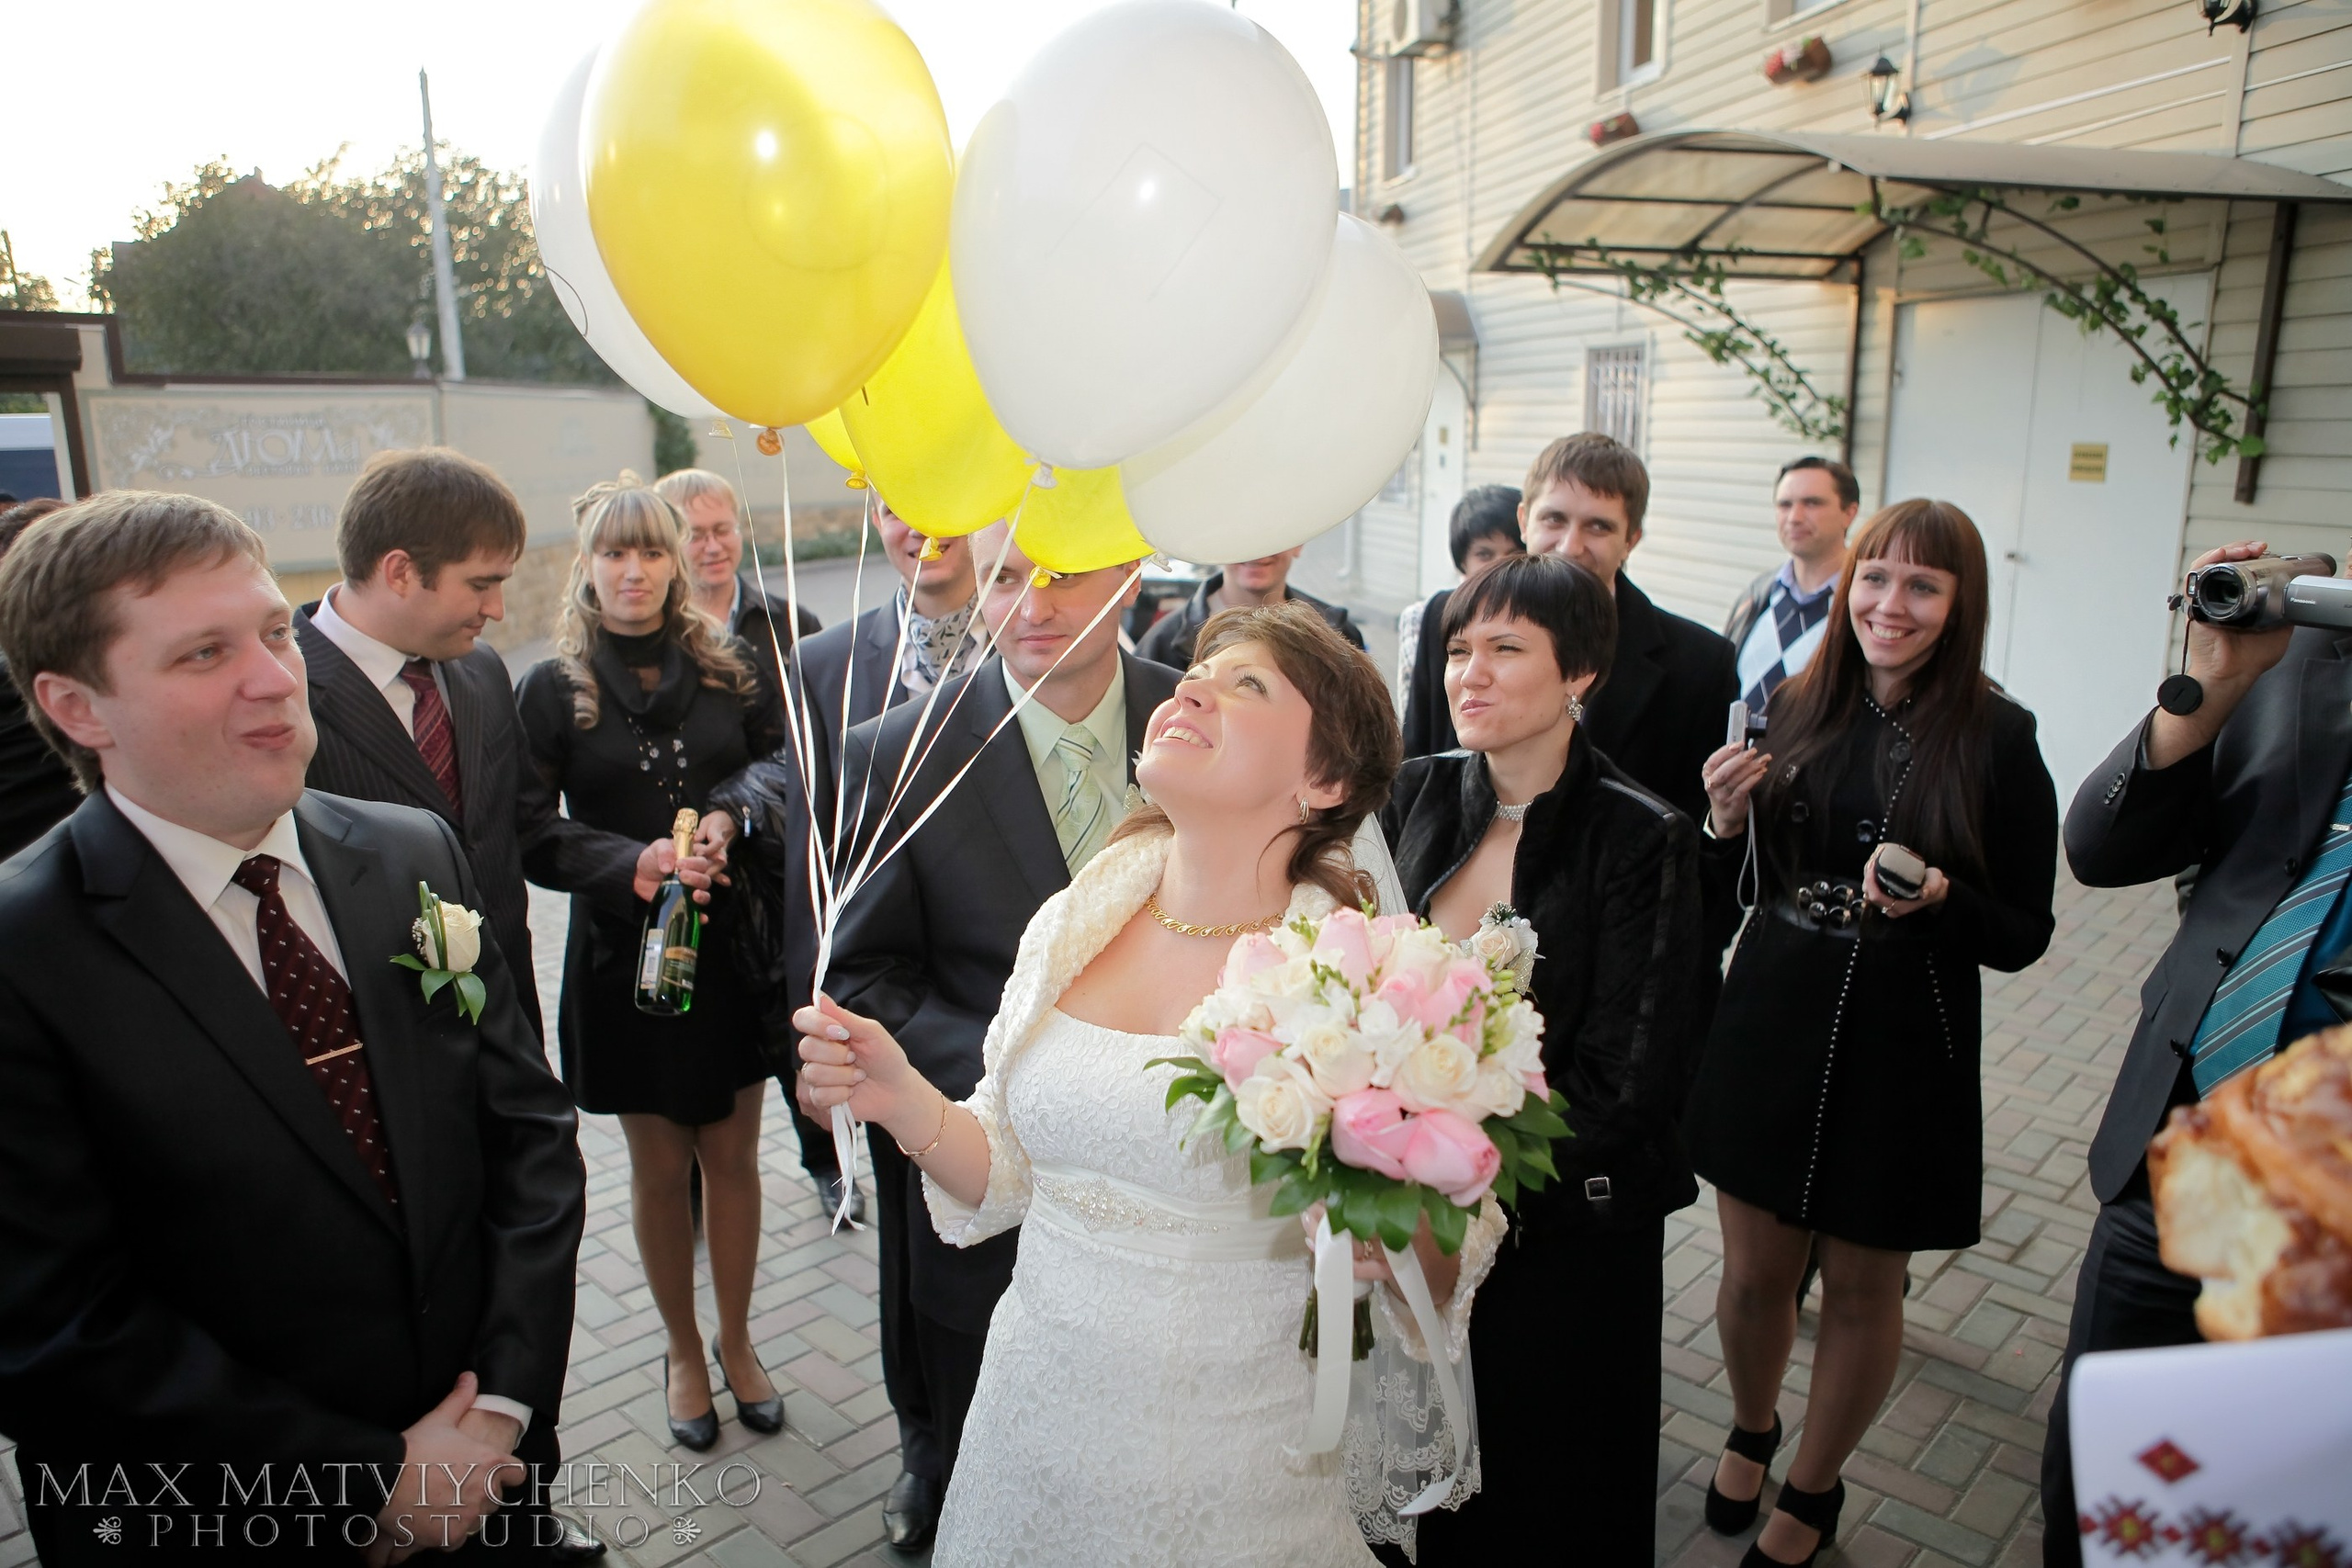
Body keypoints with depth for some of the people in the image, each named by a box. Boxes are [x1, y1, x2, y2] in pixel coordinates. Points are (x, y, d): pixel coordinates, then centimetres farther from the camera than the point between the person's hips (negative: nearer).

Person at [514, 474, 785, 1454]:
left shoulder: (731, 670, 2)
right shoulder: (553, 691, -2)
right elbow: (533, 835, -7)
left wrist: (735, 819, -16)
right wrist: (635, 861, -23)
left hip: (733, 946, 1)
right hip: (624, 955, -1)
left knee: (733, 1156, 12)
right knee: (660, 1168, 12)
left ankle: (737, 1343, 33)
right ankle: (683, 1353, 33)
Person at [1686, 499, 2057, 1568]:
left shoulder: (1998, 738, -10)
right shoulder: (1797, 709, -1)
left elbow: (2023, 937, -6)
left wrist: (1938, 898, -25)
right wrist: (1728, 819, -12)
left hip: (1903, 1051, -2)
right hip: (1769, 1030, 3)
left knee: (1861, 1287, 15)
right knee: (1755, 1270, 15)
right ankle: (1750, 1432, 46)